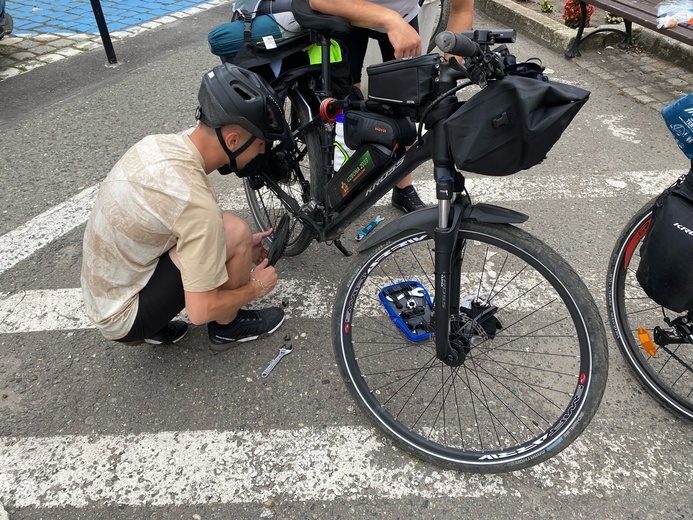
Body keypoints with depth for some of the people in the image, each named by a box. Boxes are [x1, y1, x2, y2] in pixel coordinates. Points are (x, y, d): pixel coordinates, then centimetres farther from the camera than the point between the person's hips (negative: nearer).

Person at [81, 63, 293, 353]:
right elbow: (200, 311, -23)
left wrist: (238, 249, 12)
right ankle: (227, 328, 7)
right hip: (124, 317, -8)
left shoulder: (157, 144, -6)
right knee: (235, 232, -18)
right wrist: (256, 287, -6)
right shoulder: (194, 200, -31)